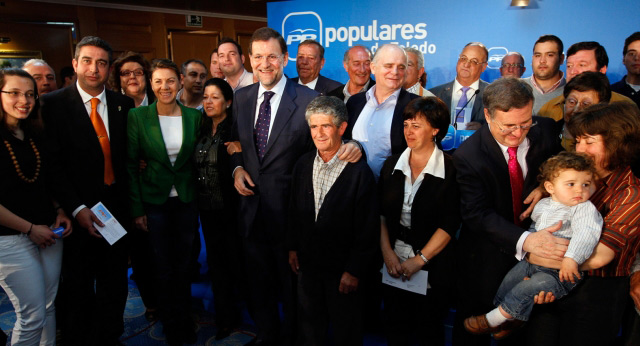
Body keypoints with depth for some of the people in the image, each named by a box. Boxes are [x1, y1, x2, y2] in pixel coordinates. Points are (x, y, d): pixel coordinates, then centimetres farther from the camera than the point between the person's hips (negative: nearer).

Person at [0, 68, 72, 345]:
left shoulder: (37, 136, 9)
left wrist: (60, 212, 4)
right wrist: (30, 228, -11)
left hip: (48, 233, 6)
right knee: (32, 317, 1)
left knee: (49, 308, 13)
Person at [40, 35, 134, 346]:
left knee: (115, 283, 15)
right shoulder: (53, 104, -6)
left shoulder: (123, 104, 4)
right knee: (77, 288, 13)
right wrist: (75, 208, -15)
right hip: (79, 212, -3)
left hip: (116, 206, 3)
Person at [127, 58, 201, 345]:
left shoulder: (194, 115, -1)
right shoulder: (138, 116, -6)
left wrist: (200, 200, 1)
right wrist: (136, 208, -7)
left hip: (187, 200, 2)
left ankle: (185, 321, 33)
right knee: (163, 268, 9)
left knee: (183, 265, 13)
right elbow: (130, 164, -4)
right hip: (155, 200, -1)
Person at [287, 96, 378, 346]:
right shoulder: (303, 164, 0)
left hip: (342, 269, -4)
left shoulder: (359, 172, -18)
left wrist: (354, 270, -14)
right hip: (307, 264, 5)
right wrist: (292, 248, 11)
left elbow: (366, 228, -15)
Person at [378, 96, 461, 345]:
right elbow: (381, 213, 3)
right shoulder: (392, 165, 3)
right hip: (395, 262, 3)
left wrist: (419, 259, -14)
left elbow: (449, 224, -13)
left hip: (433, 266, -3)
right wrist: (387, 252, -6)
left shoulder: (450, 170, -10)